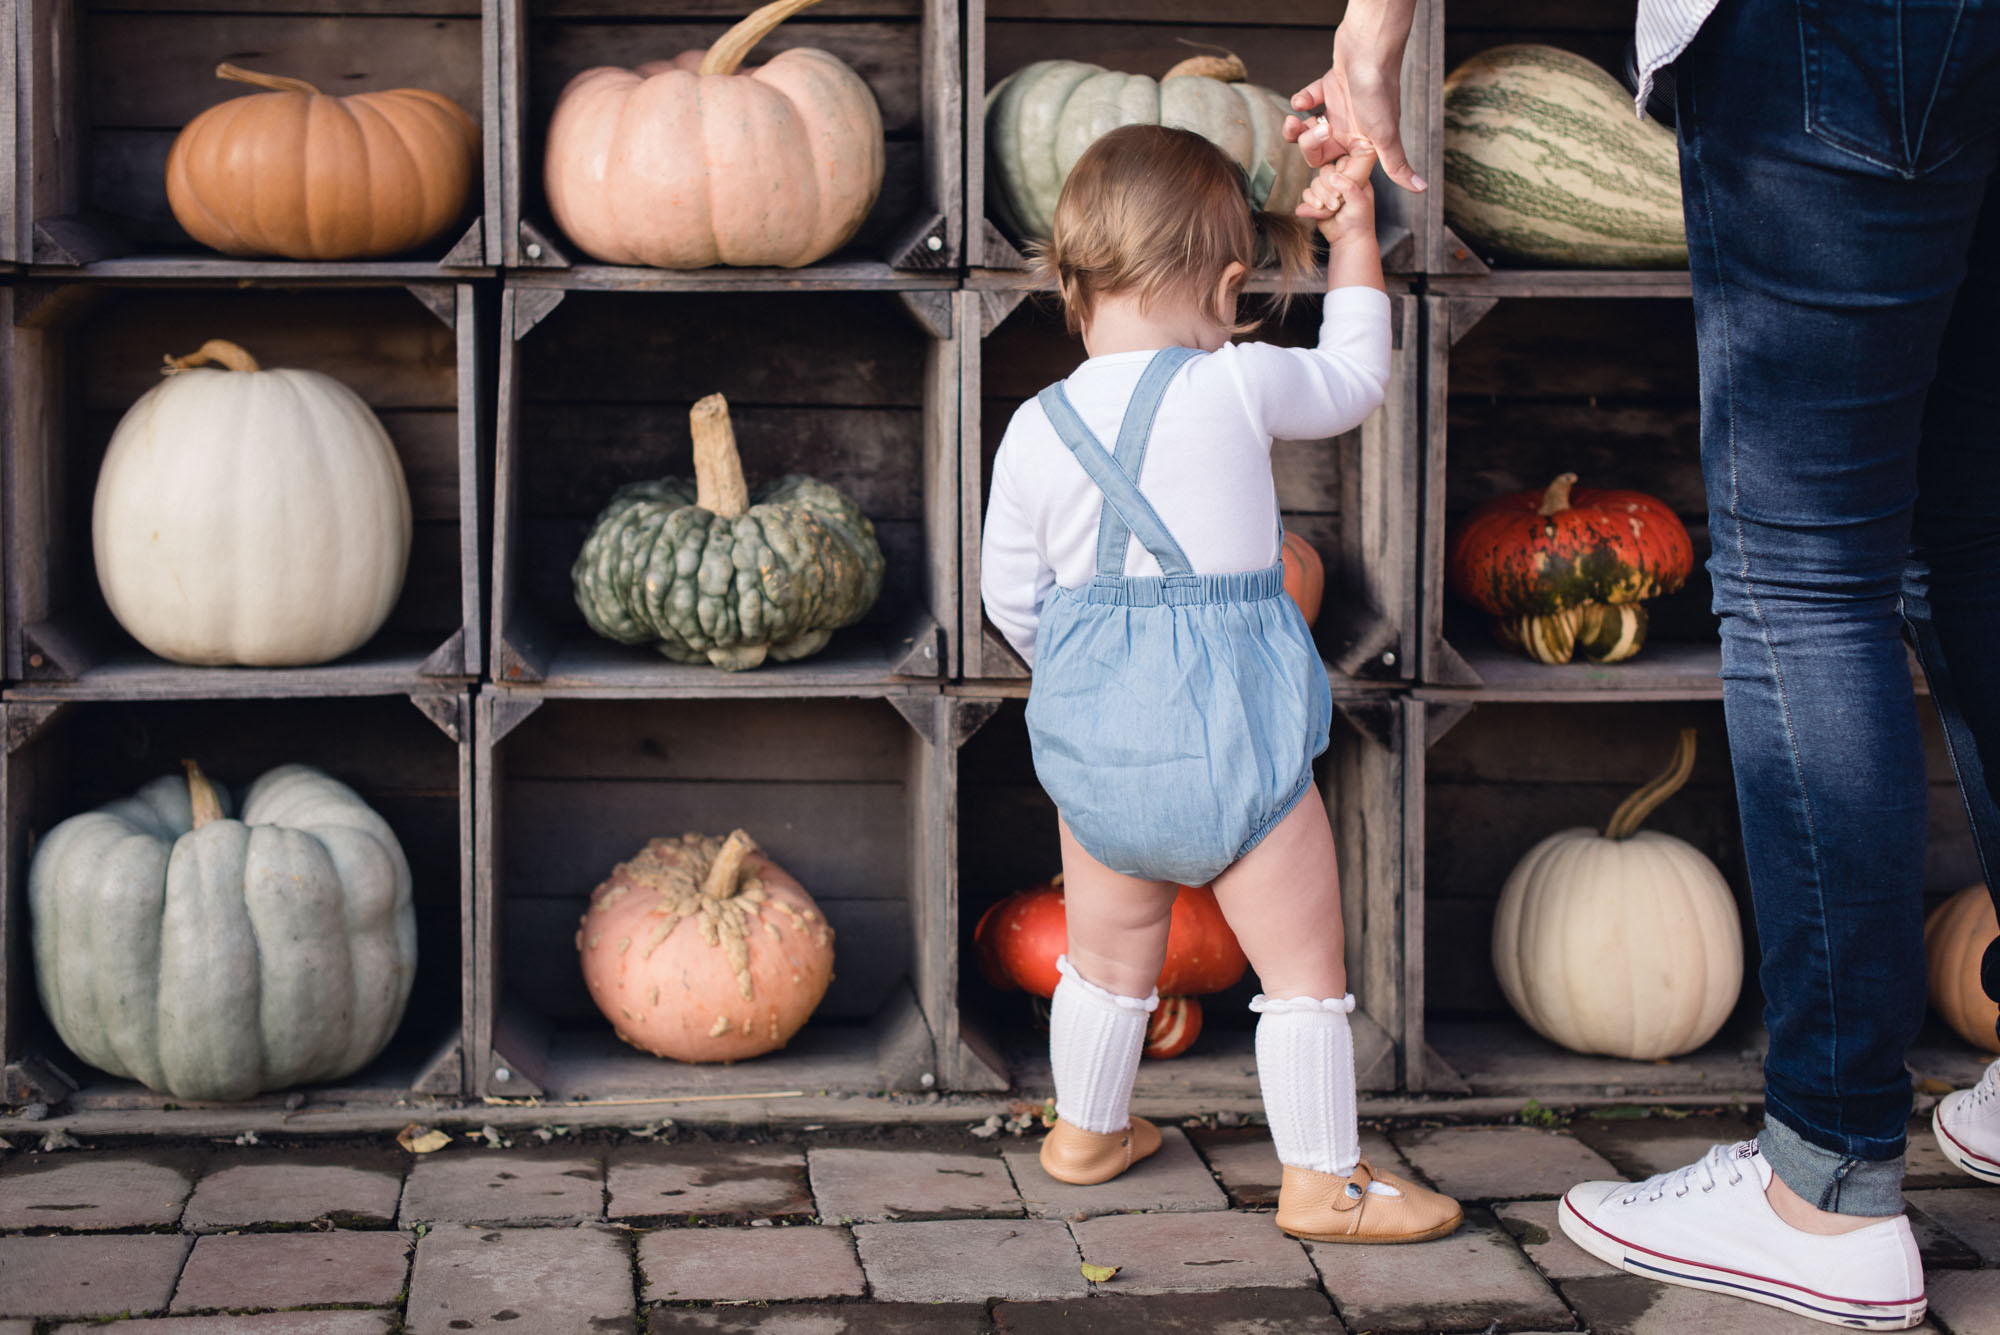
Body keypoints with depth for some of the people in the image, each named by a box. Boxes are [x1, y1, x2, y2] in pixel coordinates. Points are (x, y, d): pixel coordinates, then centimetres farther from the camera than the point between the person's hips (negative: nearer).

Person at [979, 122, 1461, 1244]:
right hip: (1233, 733, -4)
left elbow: (1010, 596, 8)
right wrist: (1352, 236, 19)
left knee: (1111, 955, 22)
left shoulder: (1035, 429, 0)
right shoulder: (1239, 386, -10)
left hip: (1094, 733, 4)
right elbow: (1355, 377, 10)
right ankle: (1324, 1179, 14)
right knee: (1304, 964, 8)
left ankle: (1089, 1131, 39)